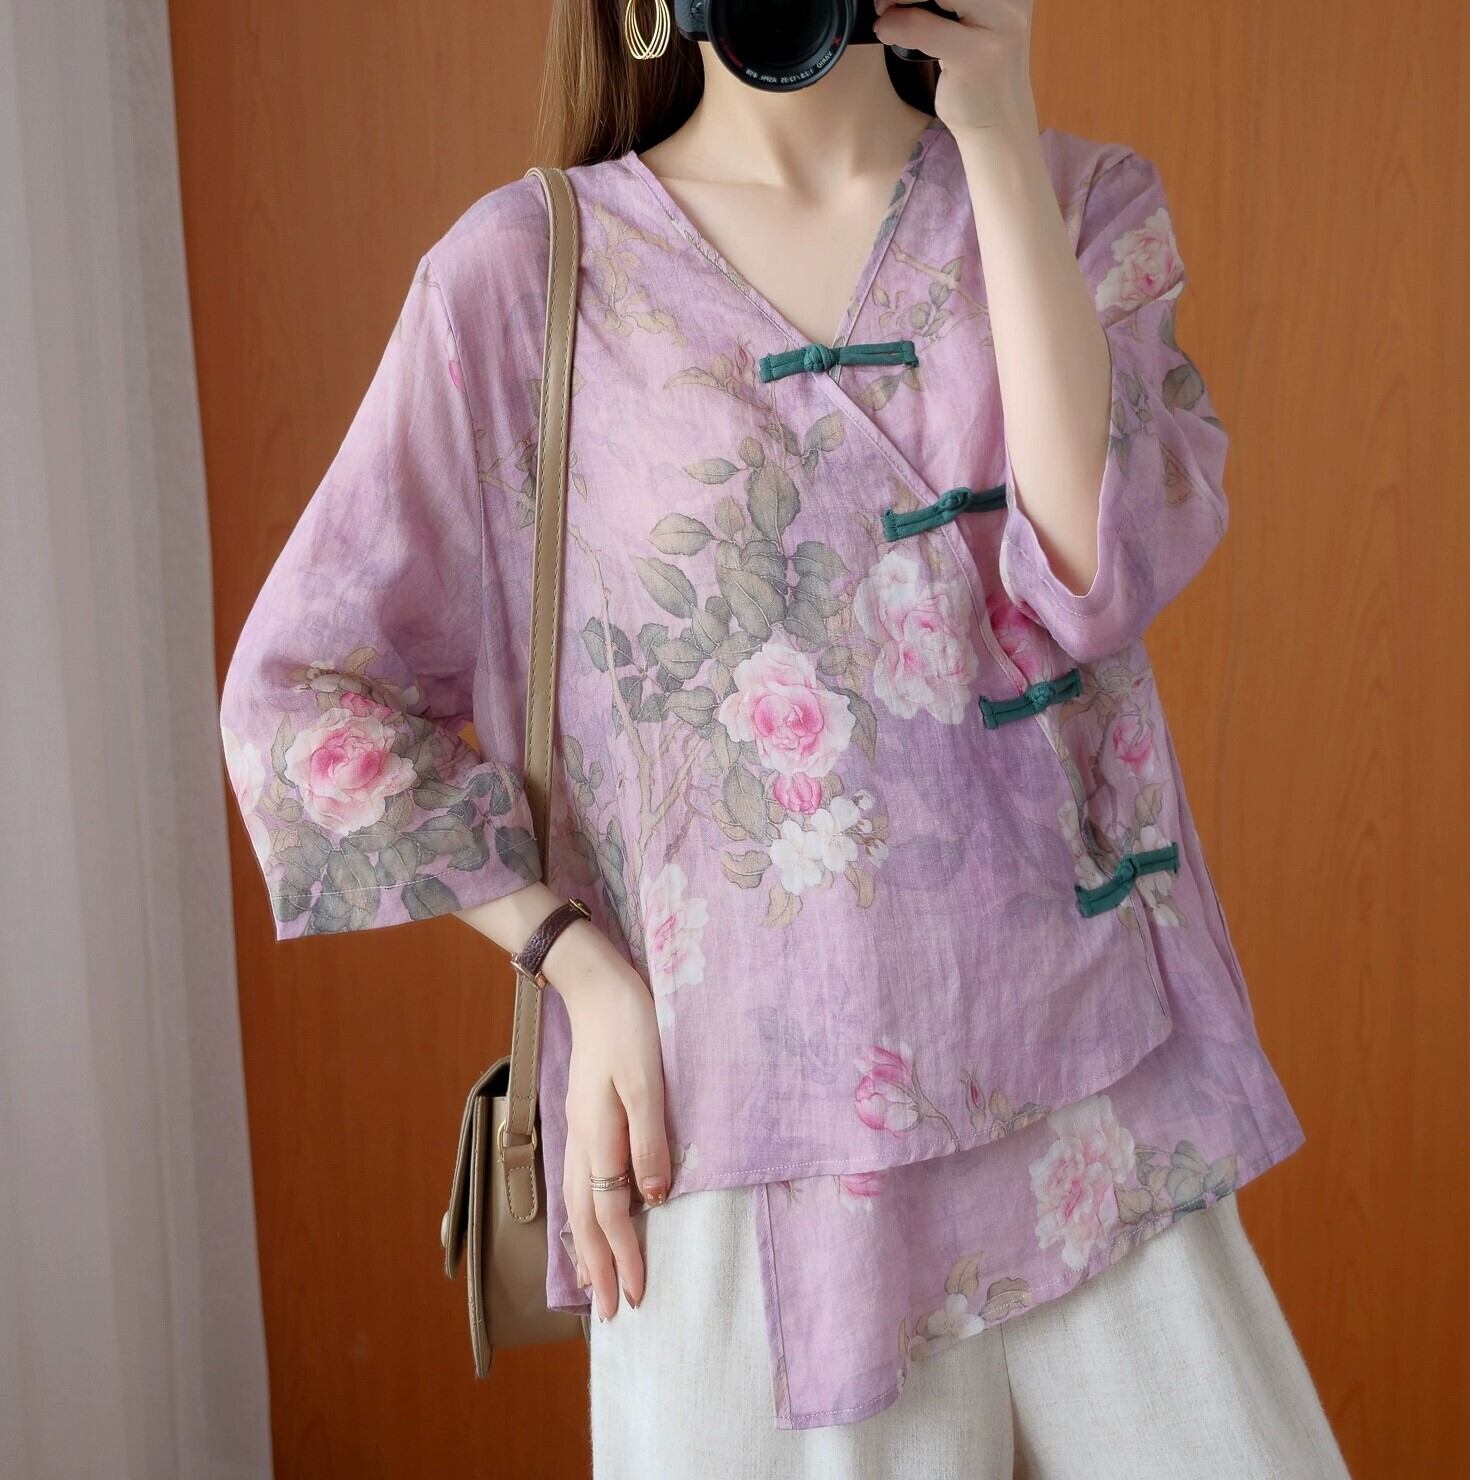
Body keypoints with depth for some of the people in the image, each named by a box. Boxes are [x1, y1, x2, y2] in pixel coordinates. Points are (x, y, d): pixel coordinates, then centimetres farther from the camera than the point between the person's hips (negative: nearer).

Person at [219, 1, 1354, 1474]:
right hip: (763, 1134, -2)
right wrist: (582, 971, -8)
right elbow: (299, 692, 0)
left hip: (1097, 1109, 3)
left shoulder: (1081, 203, 6)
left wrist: (1000, 134, -11)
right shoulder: (528, 266, -2)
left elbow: (1091, 574, -13)